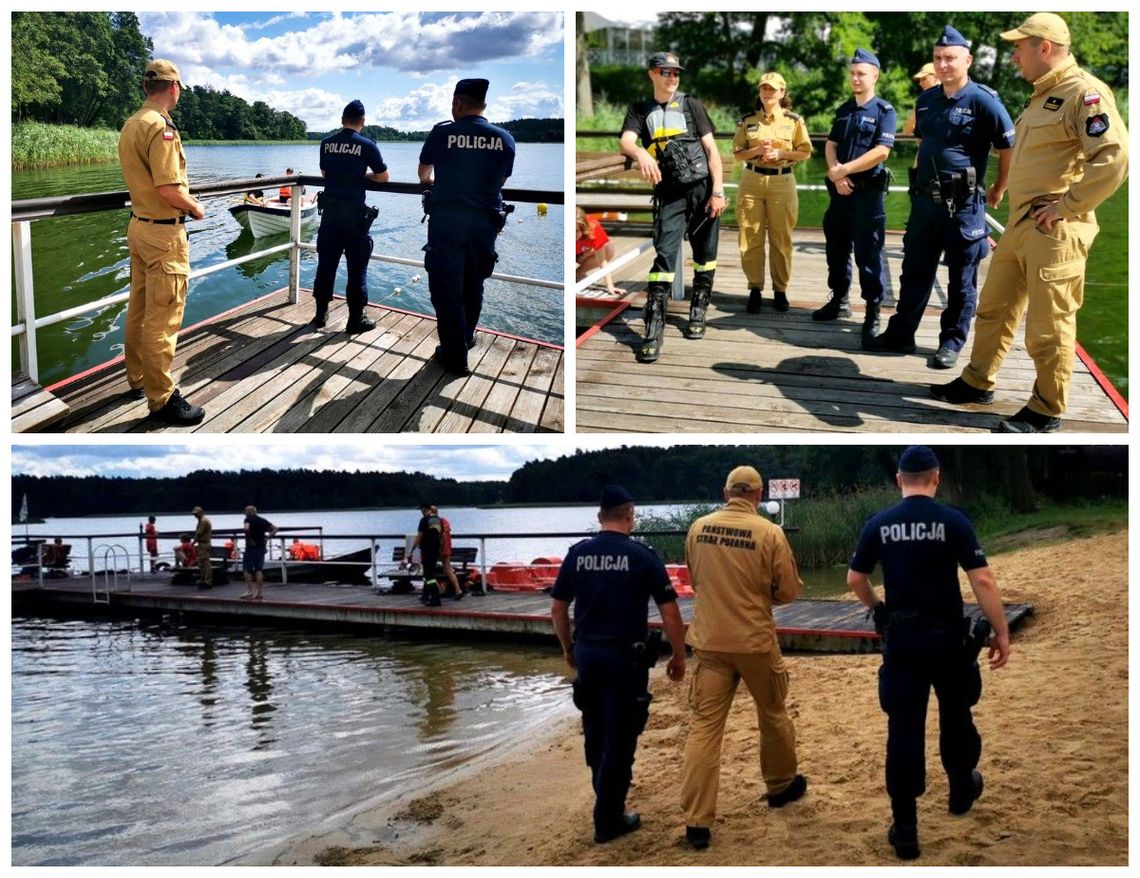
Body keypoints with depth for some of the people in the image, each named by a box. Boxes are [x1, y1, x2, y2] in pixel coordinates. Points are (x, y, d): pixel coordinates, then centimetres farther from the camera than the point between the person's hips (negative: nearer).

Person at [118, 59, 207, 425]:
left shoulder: (130, 125, 9)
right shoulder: (161, 127, -20)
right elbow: (169, 189, -25)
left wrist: (184, 197, 16)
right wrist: (195, 208, -8)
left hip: (139, 225, 10)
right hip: (164, 232, -10)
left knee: (139, 310, 19)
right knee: (163, 318, -4)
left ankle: (138, 379, 32)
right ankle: (161, 399, 1)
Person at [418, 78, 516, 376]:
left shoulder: (442, 132, -8)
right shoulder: (504, 138, -2)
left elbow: (423, 175, 10)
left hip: (446, 219, -3)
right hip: (485, 221, 3)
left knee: (446, 285, 4)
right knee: (473, 284, 21)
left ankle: (455, 356, 4)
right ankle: (466, 338, 38)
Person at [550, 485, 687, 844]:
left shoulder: (577, 553, 1)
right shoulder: (643, 556, -9)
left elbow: (557, 608, 7)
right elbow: (669, 612, -9)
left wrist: (568, 648, 21)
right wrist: (678, 656, 3)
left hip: (587, 653, 4)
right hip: (626, 656, -4)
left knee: (595, 731, 20)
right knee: (620, 737, 4)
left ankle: (606, 797, 37)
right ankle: (608, 819, 10)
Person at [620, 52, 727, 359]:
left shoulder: (691, 105, 7)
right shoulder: (640, 110, 8)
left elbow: (711, 149, 3)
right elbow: (625, 141, -11)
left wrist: (718, 191, -7)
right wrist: (640, 153, -36)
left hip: (703, 188, 1)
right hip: (669, 195, -1)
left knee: (705, 254, 5)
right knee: (664, 254, -12)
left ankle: (698, 313, 20)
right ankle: (654, 329, -15)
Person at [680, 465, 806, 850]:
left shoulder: (698, 528, -2)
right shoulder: (769, 532, -12)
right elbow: (789, 591, -5)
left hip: (709, 641, 2)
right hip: (755, 640, -2)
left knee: (704, 725, 3)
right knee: (773, 715, 21)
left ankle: (697, 821, -2)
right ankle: (781, 786, 41)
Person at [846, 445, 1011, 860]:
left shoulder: (879, 525, 0)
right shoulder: (953, 521, -8)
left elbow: (854, 579, 6)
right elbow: (982, 580, -14)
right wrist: (1002, 633, -7)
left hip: (901, 639, 1)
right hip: (948, 637, -1)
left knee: (903, 730, 2)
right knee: (956, 717, 23)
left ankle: (904, 830, 1)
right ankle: (961, 791, 45)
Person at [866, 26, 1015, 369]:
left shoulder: (983, 100, -11)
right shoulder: (926, 100, 9)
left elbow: (1010, 147, -8)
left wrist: (998, 190, -3)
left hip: (964, 204, -6)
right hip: (924, 199, 6)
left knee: (961, 278, 4)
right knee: (915, 270, 11)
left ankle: (952, 342, 13)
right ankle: (901, 333, 20)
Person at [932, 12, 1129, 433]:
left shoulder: (1083, 92, -14)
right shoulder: (1043, 96, 17)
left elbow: (1114, 158, -25)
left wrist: (1067, 206, -21)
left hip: (1055, 232, -10)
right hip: (1019, 225, 10)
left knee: (1048, 326, -1)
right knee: (994, 308, 18)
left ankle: (1047, 410, 10)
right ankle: (978, 382, 31)